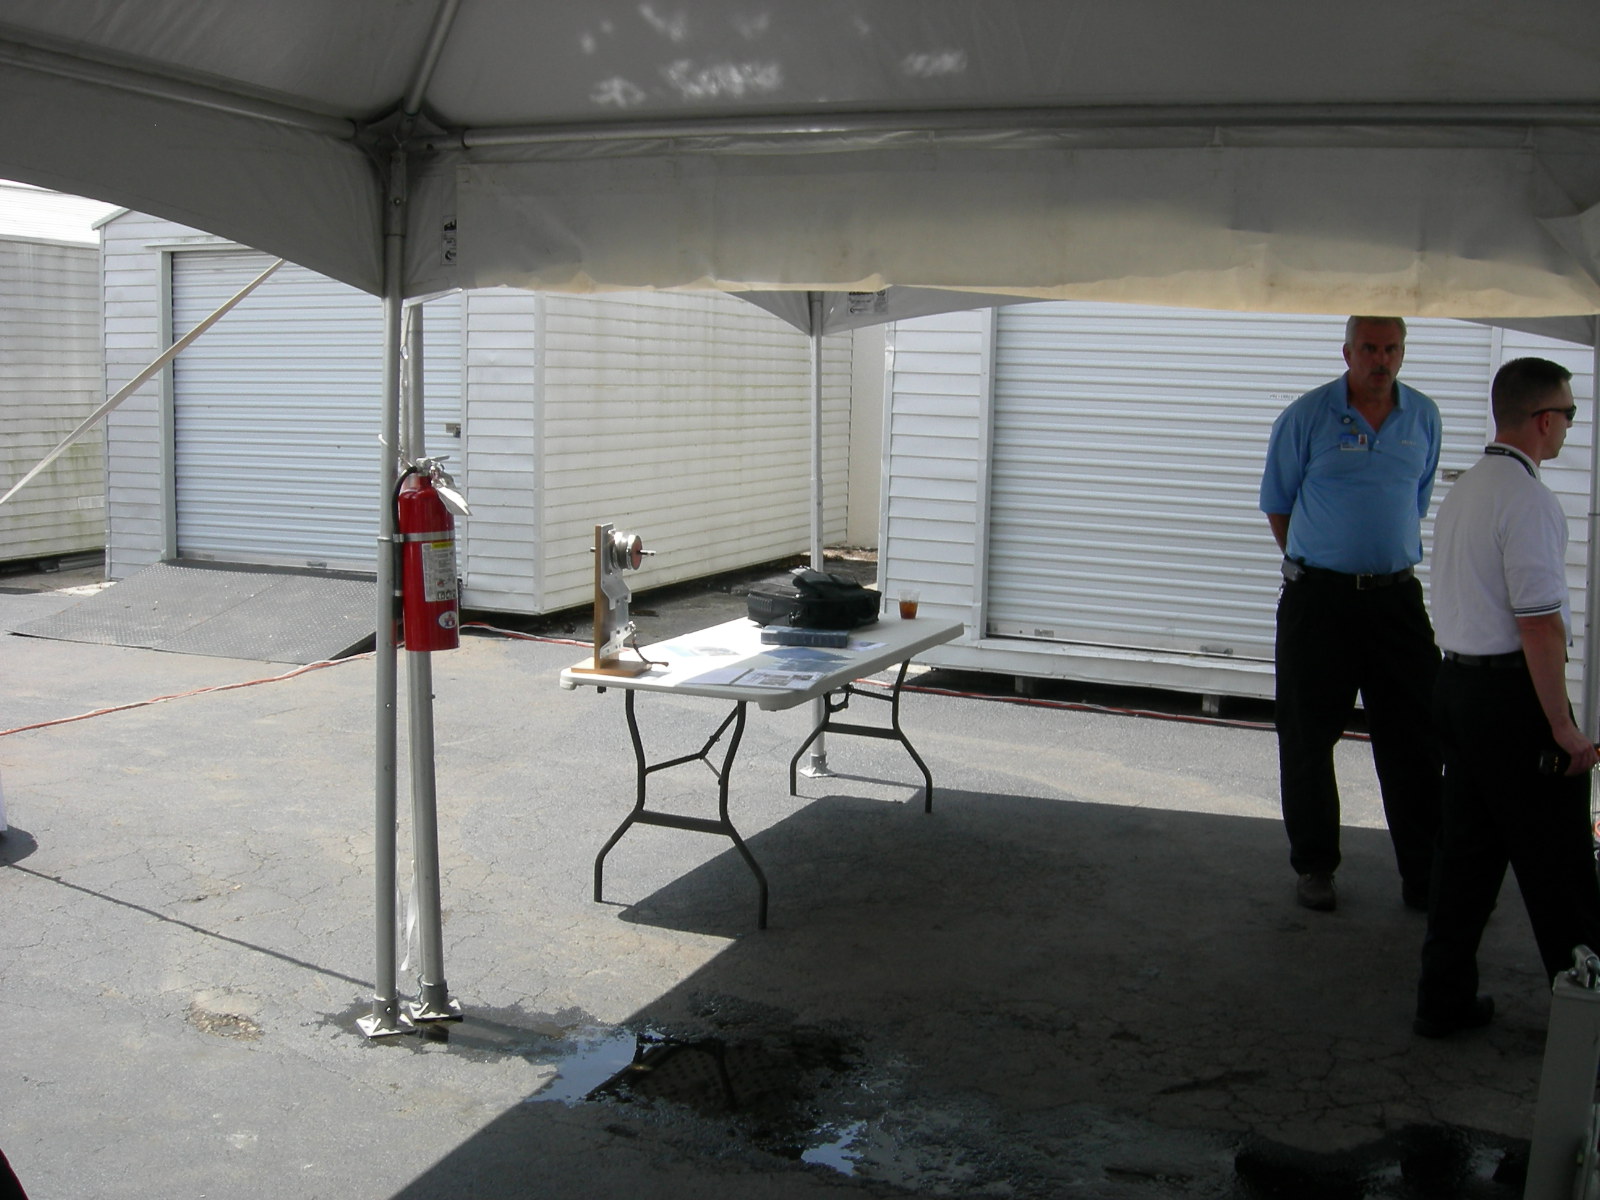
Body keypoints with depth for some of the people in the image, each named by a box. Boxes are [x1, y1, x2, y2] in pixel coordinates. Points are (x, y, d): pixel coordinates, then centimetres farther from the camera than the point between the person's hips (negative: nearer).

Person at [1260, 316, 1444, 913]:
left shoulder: (1424, 418, 7)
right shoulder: (1306, 416, -4)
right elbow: (1276, 503, 5)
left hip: (1396, 595, 3)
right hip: (1319, 597, -3)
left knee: (1415, 739, 2)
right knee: (1309, 739, 5)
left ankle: (1425, 875, 11)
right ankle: (1314, 867, 19)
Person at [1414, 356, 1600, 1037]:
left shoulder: (1462, 492, 13)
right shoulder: (1528, 499, -16)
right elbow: (1539, 623, -21)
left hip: (1459, 681, 9)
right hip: (1513, 692, -9)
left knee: (1467, 848, 14)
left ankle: (1445, 1000, 20)